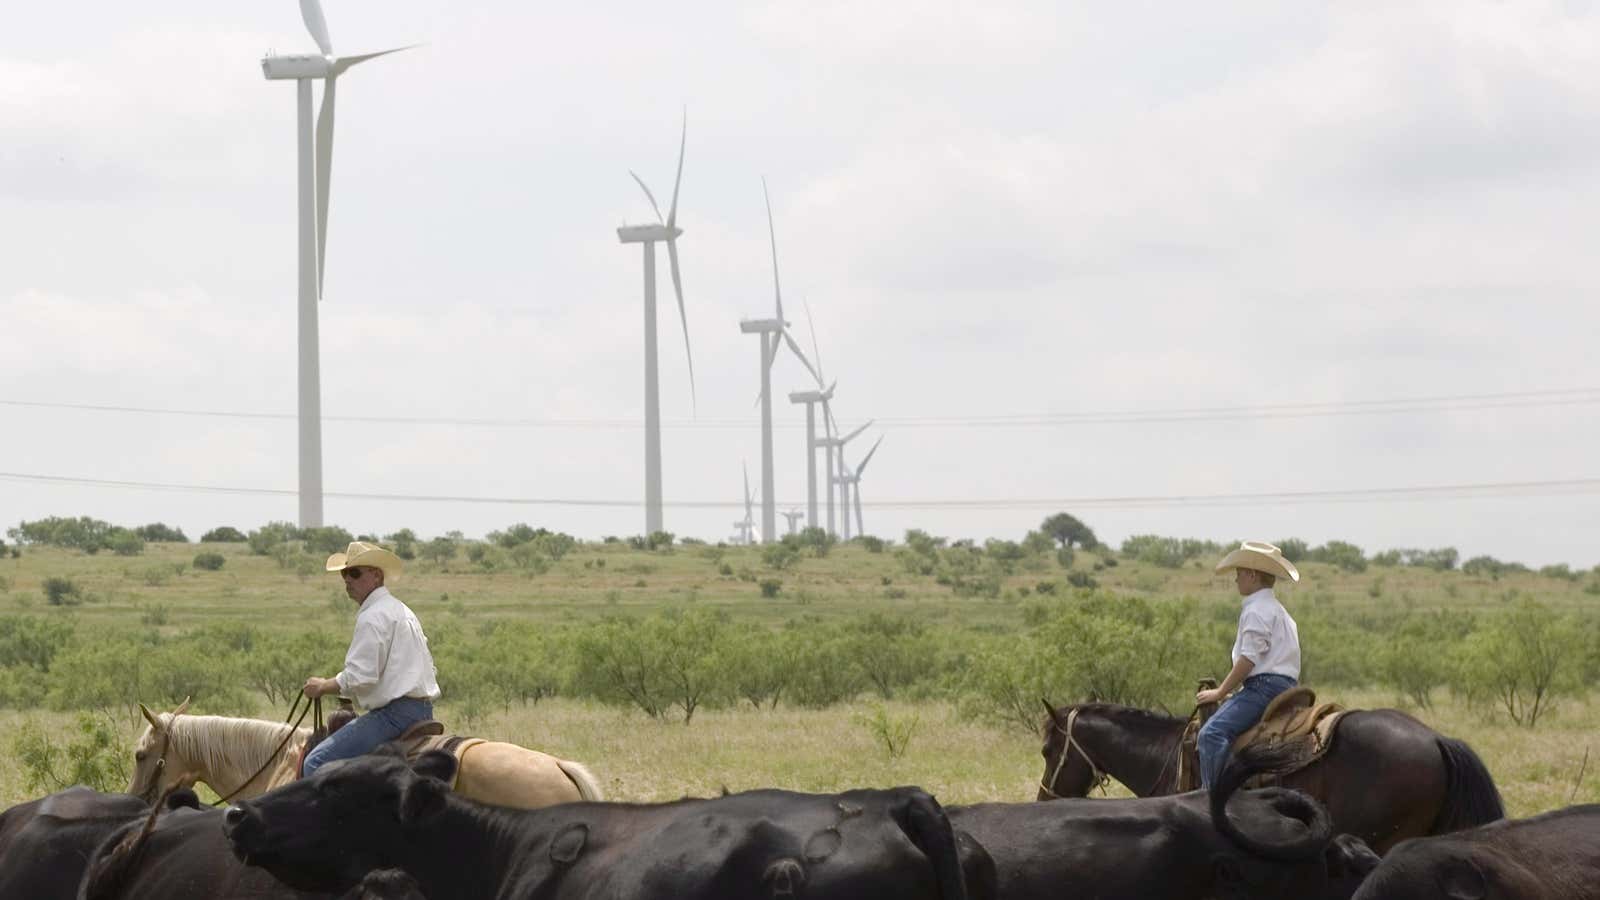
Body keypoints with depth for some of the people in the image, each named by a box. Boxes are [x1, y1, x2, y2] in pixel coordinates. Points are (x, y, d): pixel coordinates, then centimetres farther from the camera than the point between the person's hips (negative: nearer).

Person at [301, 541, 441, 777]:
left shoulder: (373, 616, -12)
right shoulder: (402, 611, 21)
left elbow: (359, 677, -19)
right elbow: (431, 671, 24)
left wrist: (322, 687, -3)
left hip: (395, 713, -11)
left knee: (317, 762, -14)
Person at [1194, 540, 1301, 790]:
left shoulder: (1256, 610, -9)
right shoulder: (1279, 611, 24)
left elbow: (1249, 659, -16)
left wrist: (1220, 692, -8)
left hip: (1264, 685, -11)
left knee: (1212, 733, -23)